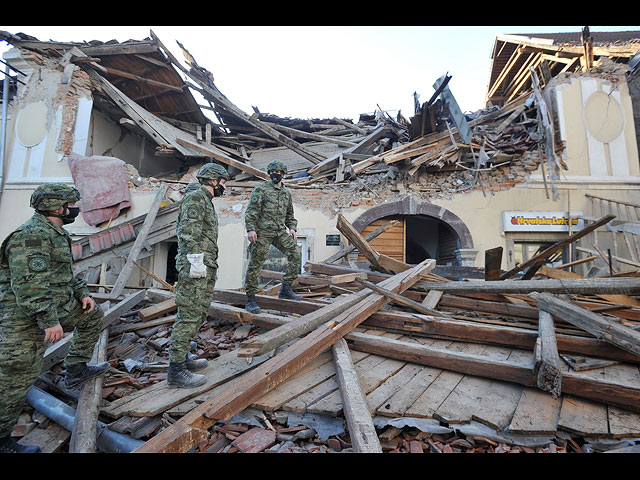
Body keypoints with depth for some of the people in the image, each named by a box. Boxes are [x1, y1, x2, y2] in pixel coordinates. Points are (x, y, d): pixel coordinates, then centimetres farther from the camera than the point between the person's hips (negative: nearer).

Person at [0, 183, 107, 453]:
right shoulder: (32, 235, -21)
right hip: (26, 315, -10)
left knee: (93, 315, 19)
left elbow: (63, 272, 22)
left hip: (54, 305, 10)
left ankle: (76, 370, 25)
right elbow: (28, 284, -28)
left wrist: (82, 293, 14)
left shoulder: (54, 233, 13)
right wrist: (49, 320, -27)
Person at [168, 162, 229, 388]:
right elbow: (188, 229, -20)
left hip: (205, 268, 11)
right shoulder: (195, 196, -7)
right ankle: (176, 371, 2)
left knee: (199, 314, 15)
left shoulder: (206, 200, 25)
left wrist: (212, 264, 24)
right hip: (194, 267, -11)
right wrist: (195, 259, -24)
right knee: (189, 316, -7)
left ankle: (183, 358, 27)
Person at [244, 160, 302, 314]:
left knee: (295, 255, -8)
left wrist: (292, 228, 8)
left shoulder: (287, 192, 17)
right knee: (255, 264, -2)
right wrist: (250, 229, -19)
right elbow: (251, 210, -8)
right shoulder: (261, 188, -1)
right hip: (262, 232, -5)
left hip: (280, 232, 5)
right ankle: (250, 300, 9)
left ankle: (286, 289, 3)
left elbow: (289, 215, 24)